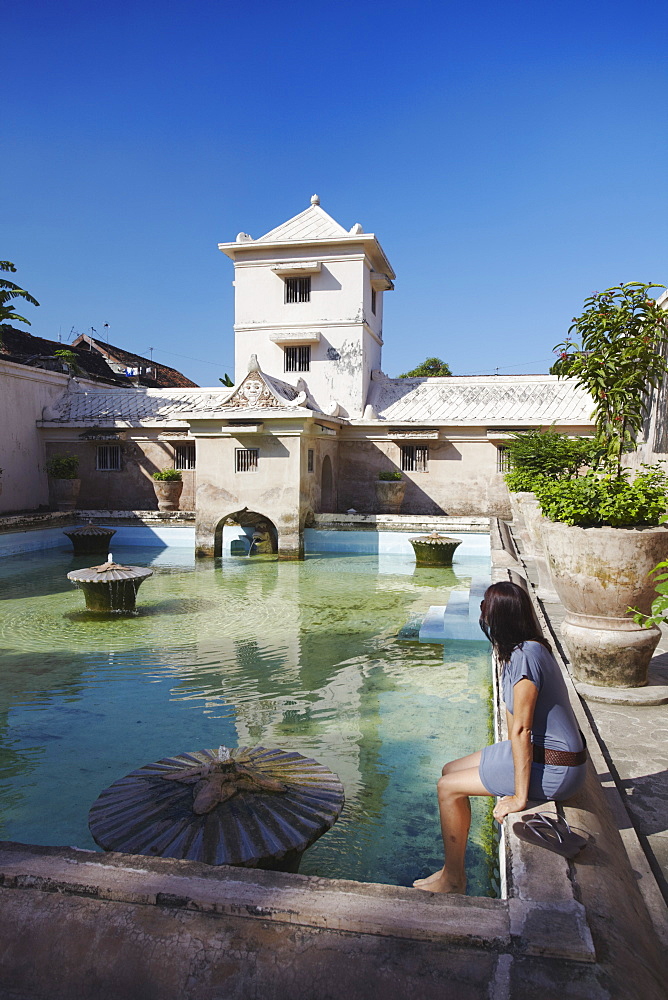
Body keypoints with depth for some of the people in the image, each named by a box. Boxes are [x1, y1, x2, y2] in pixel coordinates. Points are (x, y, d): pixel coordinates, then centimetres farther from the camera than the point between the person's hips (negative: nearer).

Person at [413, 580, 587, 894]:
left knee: (448, 787, -6)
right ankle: (454, 866, 23)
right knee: (450, 770, 12)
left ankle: (452, 879, 12)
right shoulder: (517, 650, 3)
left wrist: (520, 797, -20)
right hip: (540, 749, 9)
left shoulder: (525, 656, -26)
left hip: (551, 768, -9)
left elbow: (520, 729, -24)